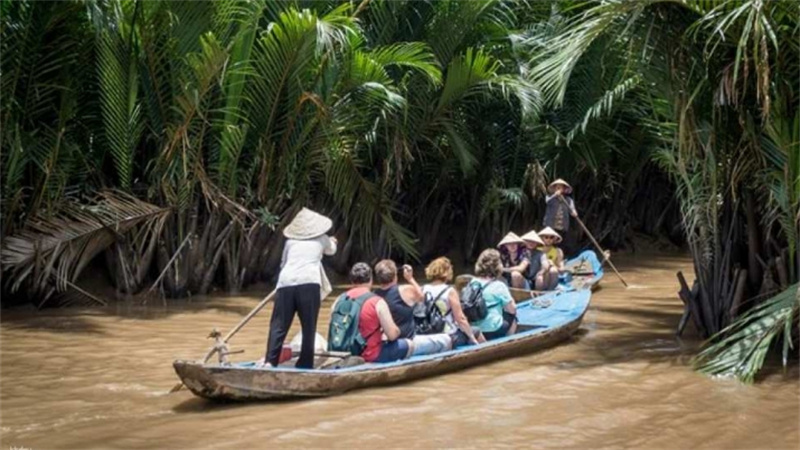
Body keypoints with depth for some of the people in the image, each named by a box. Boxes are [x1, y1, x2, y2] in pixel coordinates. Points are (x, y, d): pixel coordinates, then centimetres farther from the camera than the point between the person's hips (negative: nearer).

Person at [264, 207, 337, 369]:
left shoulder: (290, 241, 22)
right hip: (309, 283, -2)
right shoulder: (321, 239, 22)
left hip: (286, 283, 2)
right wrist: (332, 242, 66)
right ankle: (305, 365, 6)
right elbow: (331, 250, 44)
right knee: (308, 327, 5)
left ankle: (270, 361, -9)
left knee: (278, 325, 2)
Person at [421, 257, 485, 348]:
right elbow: (460, 319, -15)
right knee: (476, 332, 20)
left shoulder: (423, 290, -4)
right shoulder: (450, 292, -17)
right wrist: (472, 338, -6)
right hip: (451, 338, -5)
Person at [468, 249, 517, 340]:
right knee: (512, 316, 21)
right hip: (494, 331, -5)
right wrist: (510, 300, 16)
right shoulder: (499, 286, -14)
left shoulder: (472, 283, 0)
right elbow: (512, 309, -7)